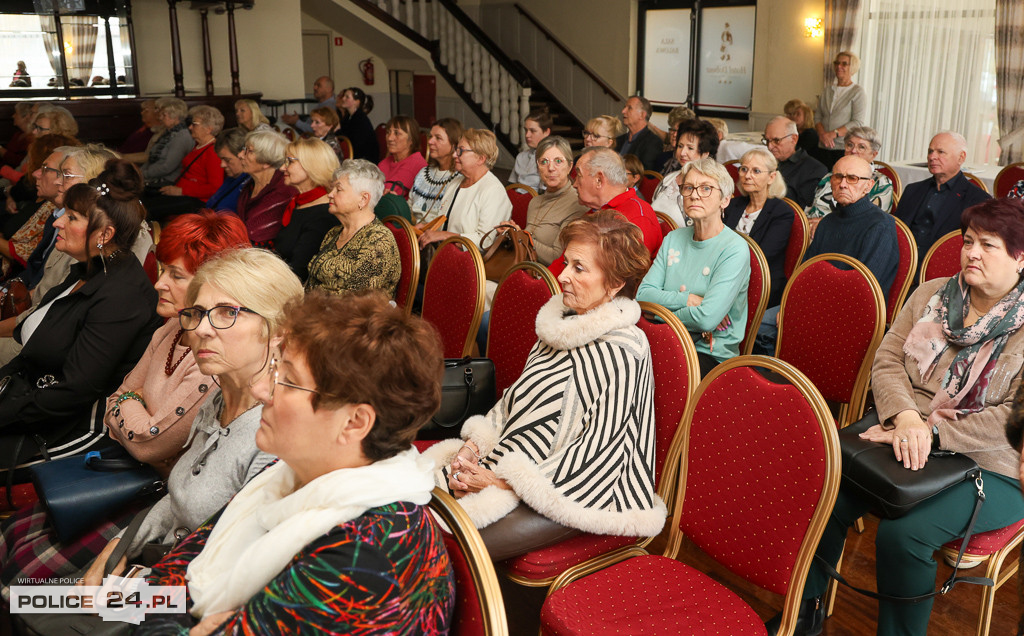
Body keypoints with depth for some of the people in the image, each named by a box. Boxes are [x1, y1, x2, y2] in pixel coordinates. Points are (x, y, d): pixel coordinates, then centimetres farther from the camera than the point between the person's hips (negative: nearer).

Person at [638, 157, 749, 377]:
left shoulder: (735, 249, -9)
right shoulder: (674, 239, 12)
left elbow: (708, 318, -20)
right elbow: (643, 294, 1)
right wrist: (688, 299, -12)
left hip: (712, 354, -5)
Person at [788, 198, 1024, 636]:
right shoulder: (930, 296, 9)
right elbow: (887, 362, 3)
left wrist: (931, 432, -21)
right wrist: (904, 416, -18)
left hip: (988, 467, -4)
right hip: (903, 432, 4)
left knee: (903, 533, -29)